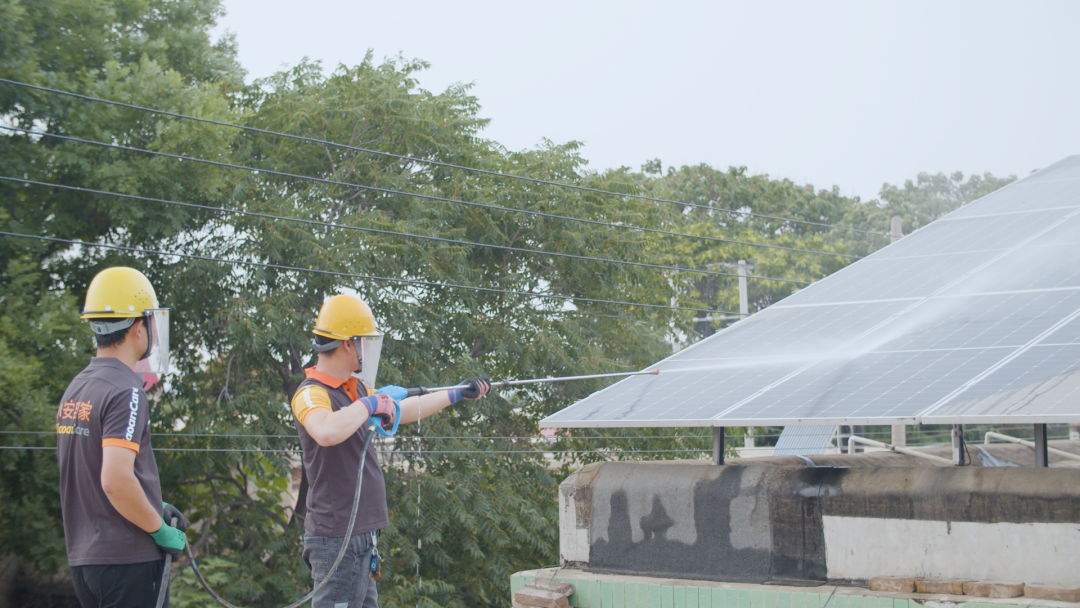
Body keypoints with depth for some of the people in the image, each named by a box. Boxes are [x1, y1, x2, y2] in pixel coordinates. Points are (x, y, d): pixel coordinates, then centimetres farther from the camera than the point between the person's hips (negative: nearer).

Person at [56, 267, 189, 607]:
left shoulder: (75, 390, 13)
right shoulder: (125, 391, -15)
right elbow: (116, 480, -25)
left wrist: (156, 508, 16)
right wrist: (162, 531, -12)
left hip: (82, 558, 8)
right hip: (128, 559, -8)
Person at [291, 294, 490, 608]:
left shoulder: (354, 388, 13)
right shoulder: (311, 394, -17)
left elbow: (404, 410, 28)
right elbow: (327, 432, -40)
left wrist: (458, 395, 33)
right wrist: (370, 403, -25)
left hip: (361, 535, 10)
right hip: (337, 538, -10)